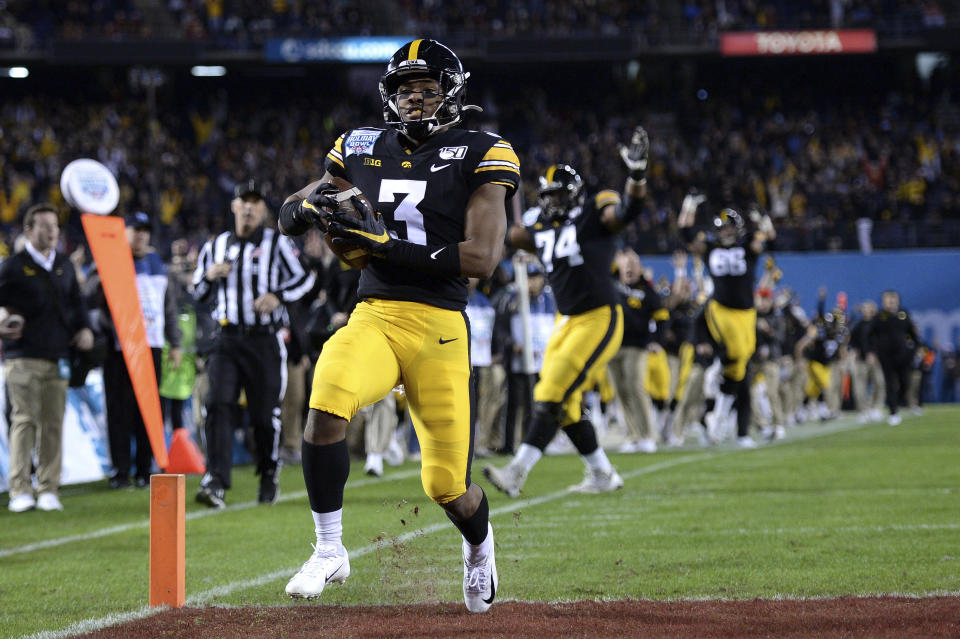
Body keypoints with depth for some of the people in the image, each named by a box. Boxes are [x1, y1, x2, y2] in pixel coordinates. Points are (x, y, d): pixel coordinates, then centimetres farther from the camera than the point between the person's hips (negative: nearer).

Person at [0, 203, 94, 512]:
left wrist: (83, 328, 10)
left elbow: (76, 300, 25)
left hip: (57, 357, 4)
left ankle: (48, 489, 7)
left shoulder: (63, 265, 16)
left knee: (53, 423, 2)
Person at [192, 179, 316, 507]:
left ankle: (268, 476, 26)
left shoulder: (277, 244, 2)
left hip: (265, 341, -2)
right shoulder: (215, 246, 12)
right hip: (227, 340, 2)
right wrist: (209, 276, -4)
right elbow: (198, 293, 19)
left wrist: (277, 296, -16)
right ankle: (215, 483, -22)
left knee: (265, 413, 3)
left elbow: (304, 279, 2)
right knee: (218, 405, -15)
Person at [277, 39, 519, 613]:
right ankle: (330, 551, -14)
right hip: (373, 318, 2)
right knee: (327, 402, -30)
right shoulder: (362, 151, 11)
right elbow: (288, 217, 21)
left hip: (440, 328, -2)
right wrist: (313, 205, -6)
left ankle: (480, 545, 38)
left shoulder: (478, 157, -1)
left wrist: (383, 243, -19)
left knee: (448, 485, 0)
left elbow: (482, 258, -13)